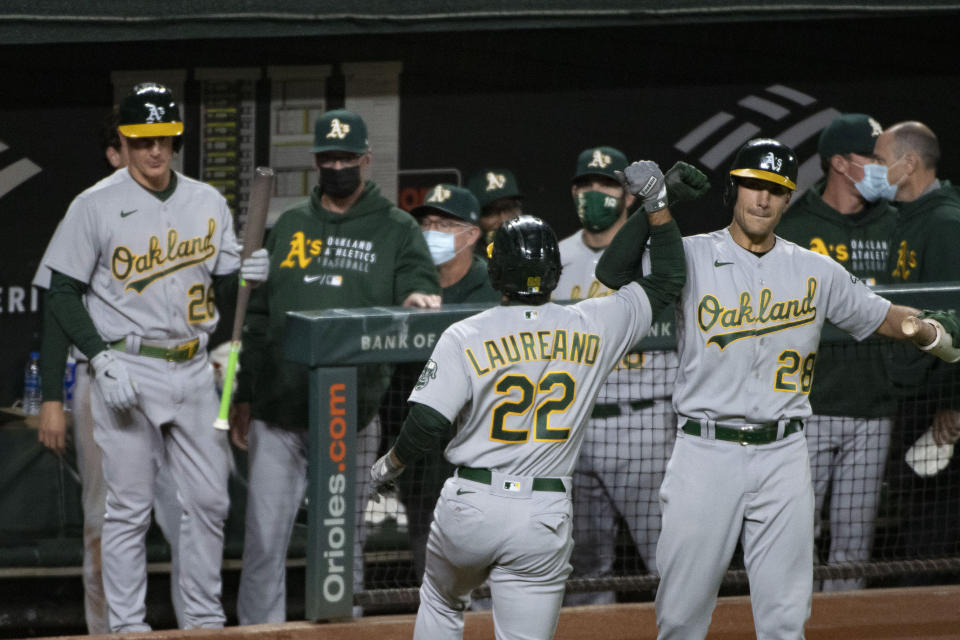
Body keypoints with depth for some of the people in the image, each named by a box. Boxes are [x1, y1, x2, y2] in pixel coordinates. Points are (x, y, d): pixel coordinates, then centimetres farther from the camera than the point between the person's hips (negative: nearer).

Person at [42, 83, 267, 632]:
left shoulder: (208, 202, 9)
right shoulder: (97, 206, -5)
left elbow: (223, 282, 16)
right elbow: (64, 291, -4)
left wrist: (246, 273, -9)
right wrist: (104, 359, -15)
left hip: (193, 369, 5)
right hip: (127, 372, -4)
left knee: (209, 500, 4)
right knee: (129, 506, -3)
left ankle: (206, 621, 15)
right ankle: (127, 628, 2)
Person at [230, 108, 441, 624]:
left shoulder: (396, 230, 8)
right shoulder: (289, 227, 15)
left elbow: (422, 289, -4)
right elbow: (257, 316, 16)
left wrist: (417, 296, -30)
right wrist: (243, 396, 12)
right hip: (278, 412, 2)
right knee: (264, 539, -1)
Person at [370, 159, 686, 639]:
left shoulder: (465, 337, -7)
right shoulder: (592, 328, 0)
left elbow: (427, 424, -11)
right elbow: (665, 281, 13)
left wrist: (390, 464, 8)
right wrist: (657, 204, 21)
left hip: (470, 508, -1)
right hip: (545, 517, 1)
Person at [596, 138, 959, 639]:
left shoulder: (817, 272, 9)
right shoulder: (690, 258, -1)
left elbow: (881, 316, 17)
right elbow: (611, 272, -15)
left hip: (782, 457, 2)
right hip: (706, 452, -2)